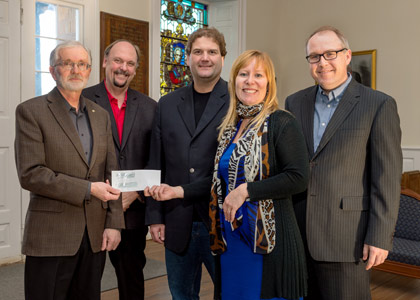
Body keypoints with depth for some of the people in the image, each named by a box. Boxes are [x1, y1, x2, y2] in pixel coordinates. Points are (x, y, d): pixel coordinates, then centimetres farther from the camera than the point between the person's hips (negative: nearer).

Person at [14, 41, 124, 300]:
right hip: (51, 237, -4)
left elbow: (111, 173, 9)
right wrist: (88, 188, -15)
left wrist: (114, 223, 1)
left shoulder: (101, 115, 11)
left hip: (96, 236, 5)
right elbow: (30, 174, -13)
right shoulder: (31, 111, -4)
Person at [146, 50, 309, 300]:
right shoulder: (230, 127, 12)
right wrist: (178, 191, 8)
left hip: (267, 241, -6)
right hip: (231, 238, 6)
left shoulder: (281, 123, -8)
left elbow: (299, 178, -16)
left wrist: (246, 190, -18)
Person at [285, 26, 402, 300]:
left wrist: (380, 237, -11)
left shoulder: (379, 105, -5)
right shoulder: (295, 102, 9)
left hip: (345, 236, -4)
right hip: (296, 232, 5)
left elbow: (387, 178, -8)